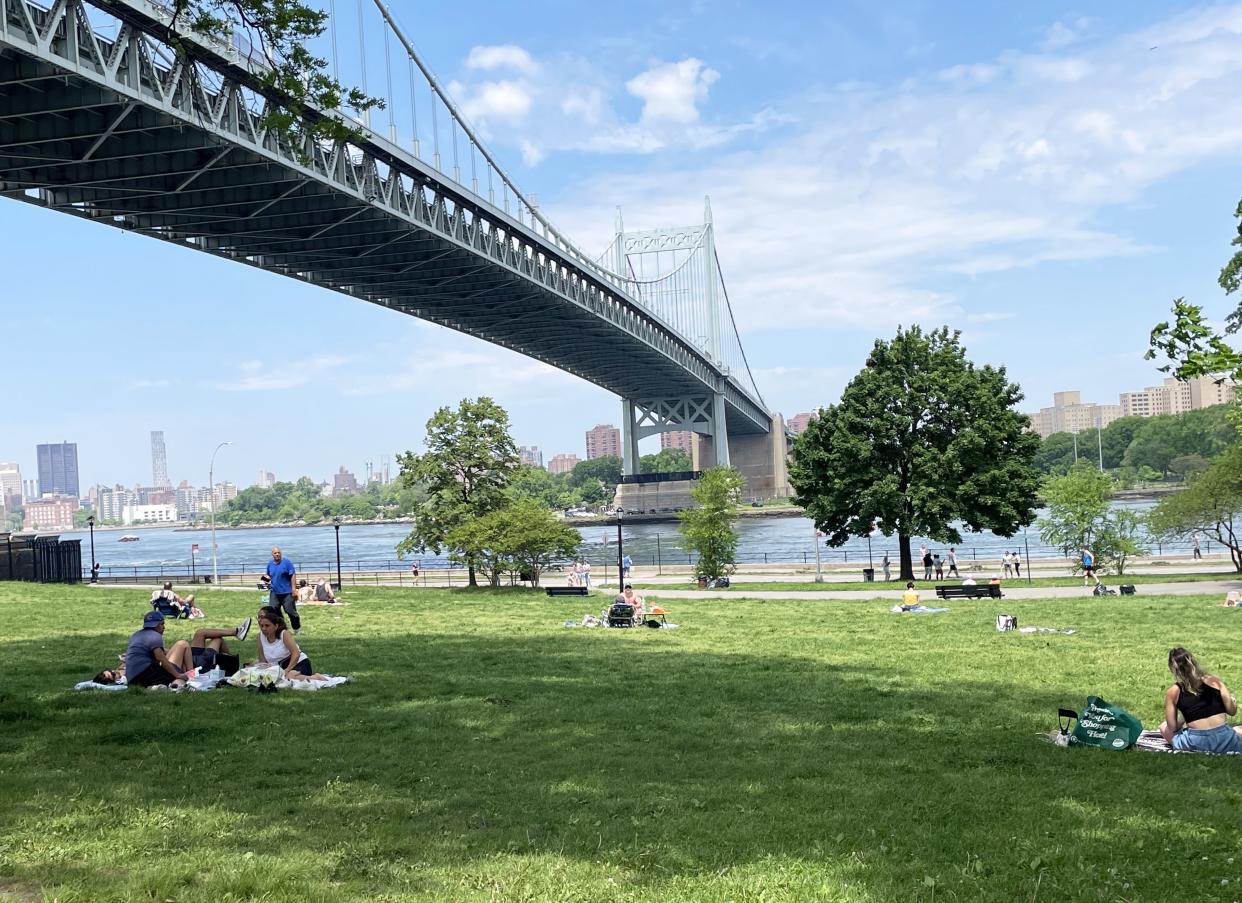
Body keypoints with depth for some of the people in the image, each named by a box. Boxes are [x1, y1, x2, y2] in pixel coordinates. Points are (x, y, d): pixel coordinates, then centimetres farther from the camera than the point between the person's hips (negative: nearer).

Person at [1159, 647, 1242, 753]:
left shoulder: (1173, 692, 1)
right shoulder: (1214, 680, 3)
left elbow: (1172, 727, 2)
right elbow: (1232, 711, 4)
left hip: (1197, 745, -1)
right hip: (1225, 740, 1)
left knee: (1164, 727, 28)